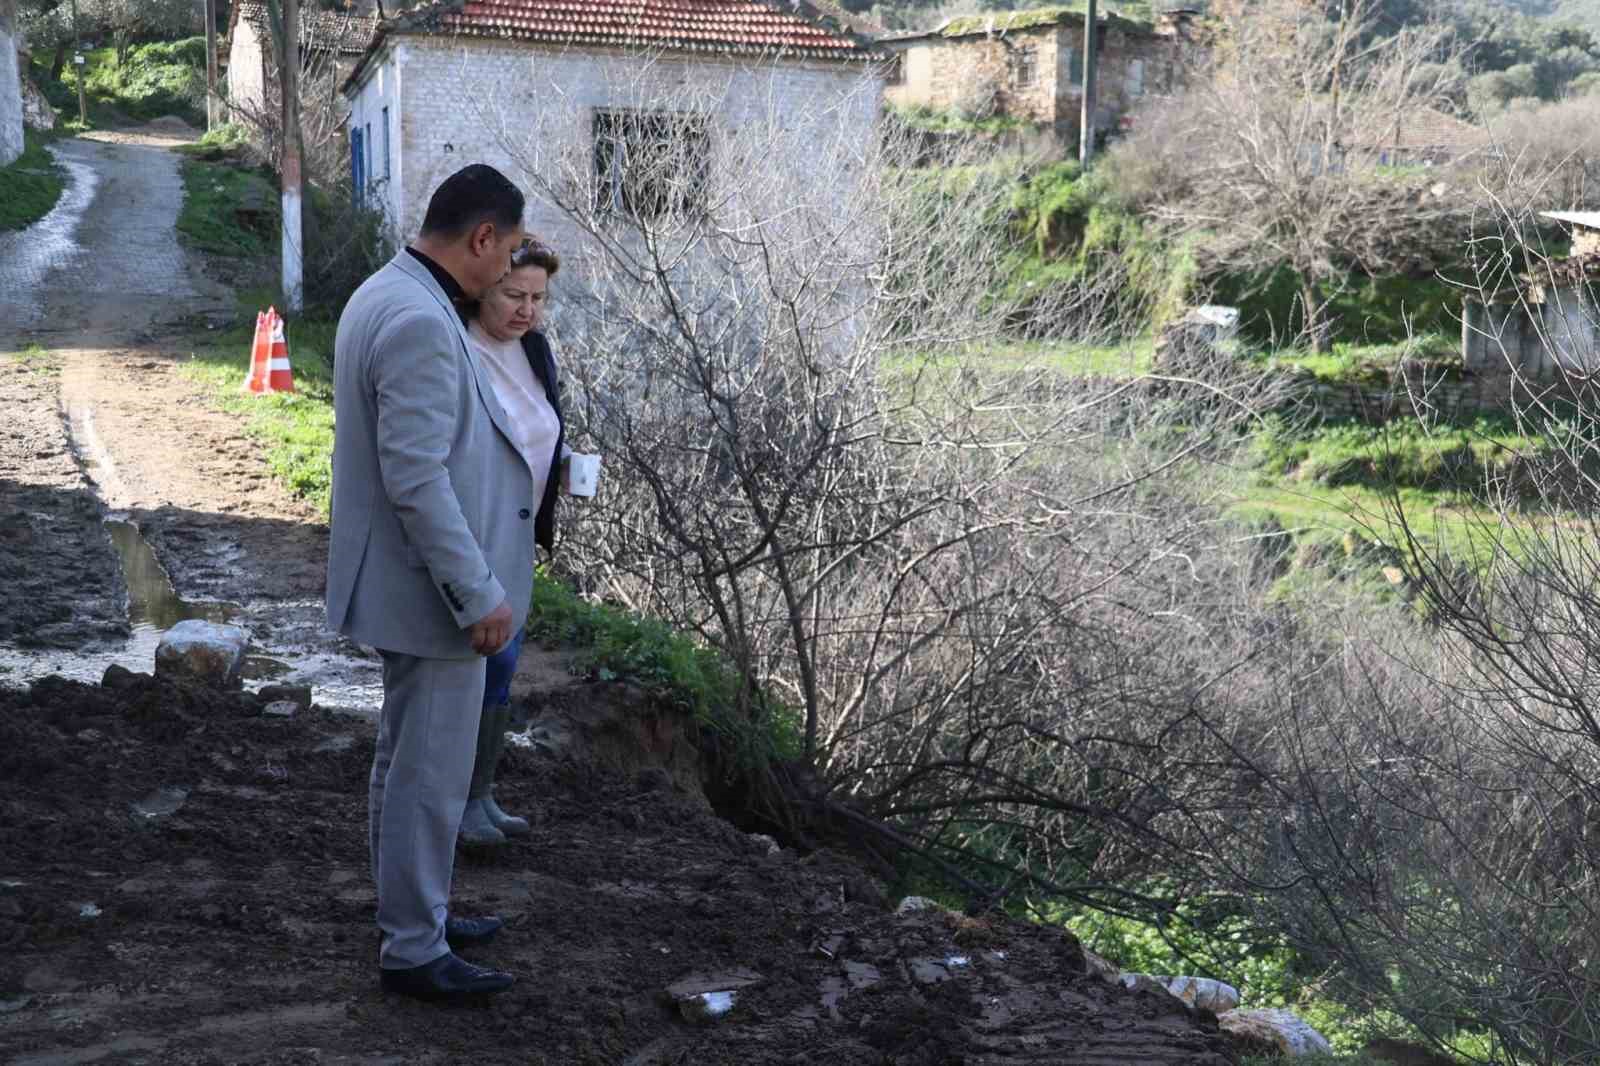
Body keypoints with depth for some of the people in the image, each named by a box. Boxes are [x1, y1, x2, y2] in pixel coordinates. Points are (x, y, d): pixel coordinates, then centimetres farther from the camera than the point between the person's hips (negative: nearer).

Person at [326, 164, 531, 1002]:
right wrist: (480, 595, -22)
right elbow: (416, 480, -27)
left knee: (406, 761, 21)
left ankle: (412, 913, 35)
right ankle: (413, 951, 15)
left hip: (409, 584, 11)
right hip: (433, 590, -11)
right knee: (431, 775, 2)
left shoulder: (385, 296, 8)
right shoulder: (420, 321, -24)